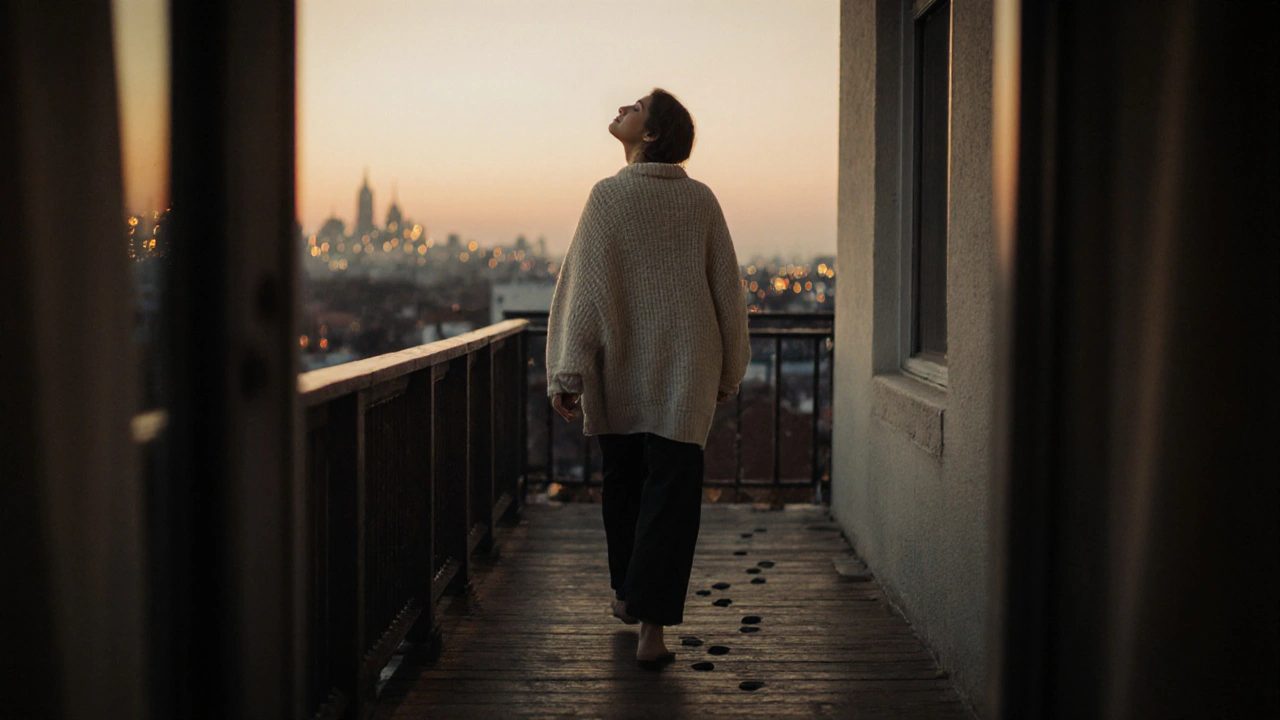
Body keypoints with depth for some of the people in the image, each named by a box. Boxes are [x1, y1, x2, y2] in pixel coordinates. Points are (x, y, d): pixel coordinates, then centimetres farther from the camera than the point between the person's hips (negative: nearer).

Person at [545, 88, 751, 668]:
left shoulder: (608, 196, -7)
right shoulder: (701, 200, 0)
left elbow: (585, 289, -10)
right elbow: (727, 291, 5)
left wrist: (566, 375, -8)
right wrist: (729, 373, 15)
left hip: (619, 372, 0)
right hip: (685, 368, 0)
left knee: (622, 481, 18)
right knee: (671, 490, 0)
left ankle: (627, 593, 34)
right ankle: (651, 624, -7)